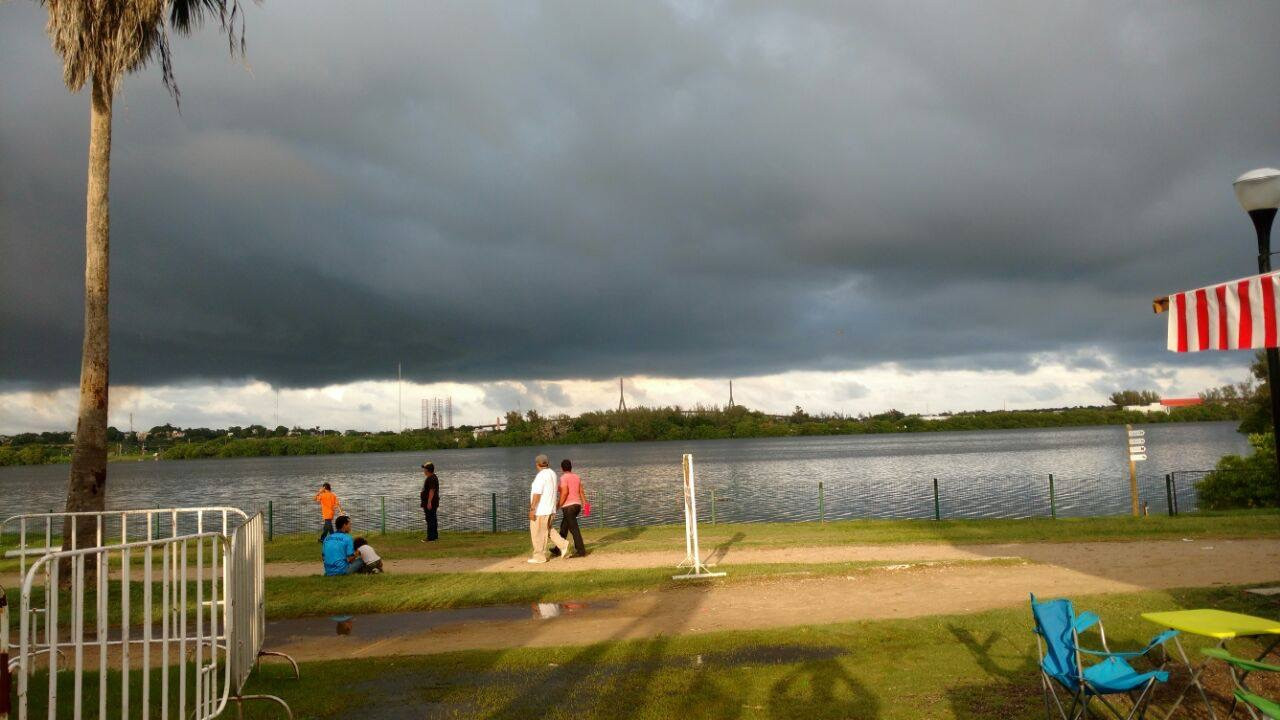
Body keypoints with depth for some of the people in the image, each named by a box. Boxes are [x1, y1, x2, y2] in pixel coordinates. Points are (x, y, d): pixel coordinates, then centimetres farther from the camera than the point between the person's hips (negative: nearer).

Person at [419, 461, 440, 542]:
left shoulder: (431, 479, -20)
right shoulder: (433, 477, 15)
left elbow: (432, 491, -25)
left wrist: (429, 502, -26)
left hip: (430, 503, -11)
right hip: (431, 503, 11)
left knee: (430, 520, -8)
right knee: (433, 519, 15)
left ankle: (430, 537, -7)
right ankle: (435, 535, 21)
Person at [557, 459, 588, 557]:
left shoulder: (563, 477, -12)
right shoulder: (576, 477, 11)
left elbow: (565, 493, -21)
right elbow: (581, 491, 8)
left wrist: (558, 506, -14)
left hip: (568, 506, -9)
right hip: (577, 505, 9)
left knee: (574, 529, -7)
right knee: (563, 528, 19)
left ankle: (581, 550, -10)